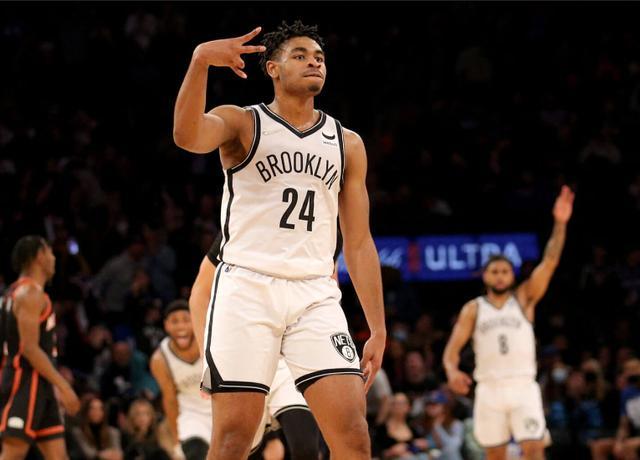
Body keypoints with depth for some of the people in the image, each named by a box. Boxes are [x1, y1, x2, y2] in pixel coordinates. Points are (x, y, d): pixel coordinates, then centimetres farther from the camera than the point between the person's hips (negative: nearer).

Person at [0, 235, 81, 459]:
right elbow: (29, 348, -21)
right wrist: (63, 386, -21)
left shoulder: (19, 291, 18)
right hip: (26, 383, -10)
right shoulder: (31, 293, -13)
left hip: (37, 384, 10)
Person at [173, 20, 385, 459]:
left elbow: (359, 243, 15)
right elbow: (187, 136, -19)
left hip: (315, 294, 3)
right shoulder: (242, 124, 5)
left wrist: (378, 328, 9)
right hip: (247, 287, -3)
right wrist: (200, 61, -34)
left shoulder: (347, 144, 16)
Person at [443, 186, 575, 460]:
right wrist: (452, 370, -20)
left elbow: (549, 262, -4)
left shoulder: (524, 298, 7)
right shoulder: (473, 309, 9)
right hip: (489, 388, 1)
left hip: (523, 386, -1)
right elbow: (453, 346, 3)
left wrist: (560, 224, -17)